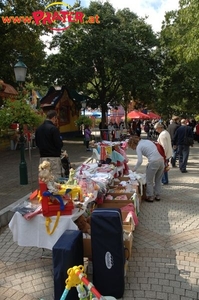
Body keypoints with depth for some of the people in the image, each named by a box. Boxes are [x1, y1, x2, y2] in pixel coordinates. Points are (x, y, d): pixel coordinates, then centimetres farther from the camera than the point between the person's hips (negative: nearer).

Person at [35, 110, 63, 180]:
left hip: (42, 157, 7)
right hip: (54, 158, -7)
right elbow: (59, 144, -14)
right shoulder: (53, 128, -14)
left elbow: (37, 143, 15)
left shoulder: (38, 129, 8)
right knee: (55, 178, -2)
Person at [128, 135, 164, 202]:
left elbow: (140, 161, -12)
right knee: (158, 180, 22)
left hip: (153, 162, -8)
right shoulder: (147, 141, 19)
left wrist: (134, 169, 1)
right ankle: (157, 196, 32)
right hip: (161, 160, 8)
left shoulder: (138, 147, -3)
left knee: (149, 181, 12)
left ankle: (150, 197, 21)